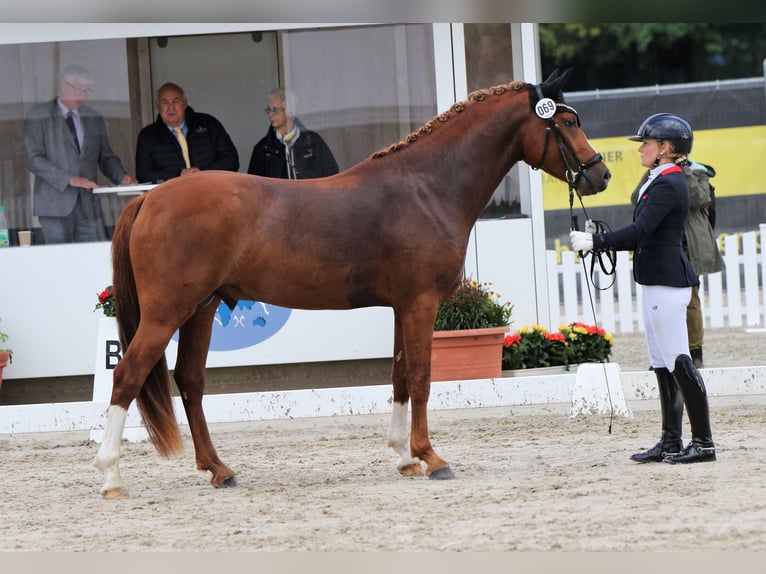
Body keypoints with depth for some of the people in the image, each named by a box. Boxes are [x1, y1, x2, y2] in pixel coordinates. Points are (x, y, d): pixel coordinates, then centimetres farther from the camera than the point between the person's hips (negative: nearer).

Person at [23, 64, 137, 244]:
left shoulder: (94, 119, 17)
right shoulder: (39, 116, 2)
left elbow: (105, 157, 20)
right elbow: (33, 159, -7)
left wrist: (121, 176, -2)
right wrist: (69, 179, -16)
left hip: (88, 205, 4)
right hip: (55, 204, -4)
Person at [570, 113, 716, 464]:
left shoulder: (668, 184, -15)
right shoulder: (661, 181, 17)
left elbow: (639, 231, -24)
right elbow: (643, 236, 18)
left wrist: (595, 242, -21)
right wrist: (596, 240, 11)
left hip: (667, 283, -11)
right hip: (656, 282, 11)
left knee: (679, 363, -9)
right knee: (663, 366, 12)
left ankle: (703, 442, -6)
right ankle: (671, 442, 16)